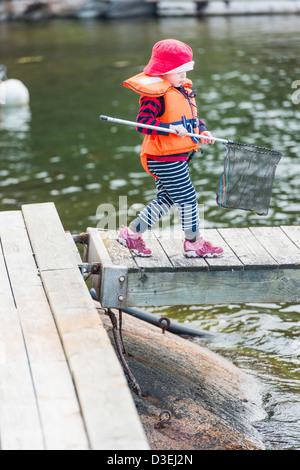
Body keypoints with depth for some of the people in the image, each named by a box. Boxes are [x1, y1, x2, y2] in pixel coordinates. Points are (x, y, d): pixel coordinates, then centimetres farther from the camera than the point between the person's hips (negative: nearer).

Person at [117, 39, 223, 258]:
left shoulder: (184, 91, 14)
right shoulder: (155, 95, -17)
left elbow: (192, 117, 24)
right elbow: (143, 122, -25)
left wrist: (202, 130, 4)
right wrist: (171, 129, -32)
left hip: (178, 158, 10)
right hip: (165, 158, -10)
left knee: (166, 200, 14)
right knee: (188, 199, -2)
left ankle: (132, 233, 22)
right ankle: (194, 243, 13)